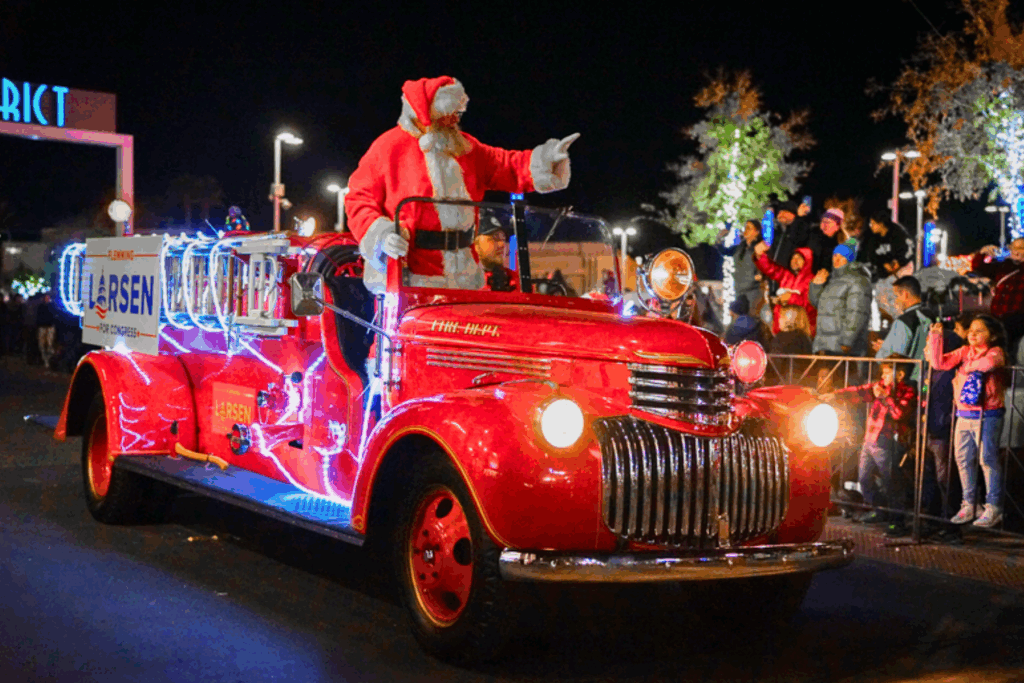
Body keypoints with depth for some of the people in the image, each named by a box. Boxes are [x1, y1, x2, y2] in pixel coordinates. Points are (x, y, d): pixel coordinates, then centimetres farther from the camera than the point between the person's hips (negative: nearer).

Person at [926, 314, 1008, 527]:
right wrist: (935, 337, -5)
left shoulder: (996, 352, -4)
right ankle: (969, 505, 20)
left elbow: (988, 363, -27)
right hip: (964, 414, 6)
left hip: (987, 415, -6)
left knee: (988, 459, -6)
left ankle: (993, 508, 0)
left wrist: (963, 368, -11)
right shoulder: (964, 352, 11)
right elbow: (939, 363, 2)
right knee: (964, 460, 9)